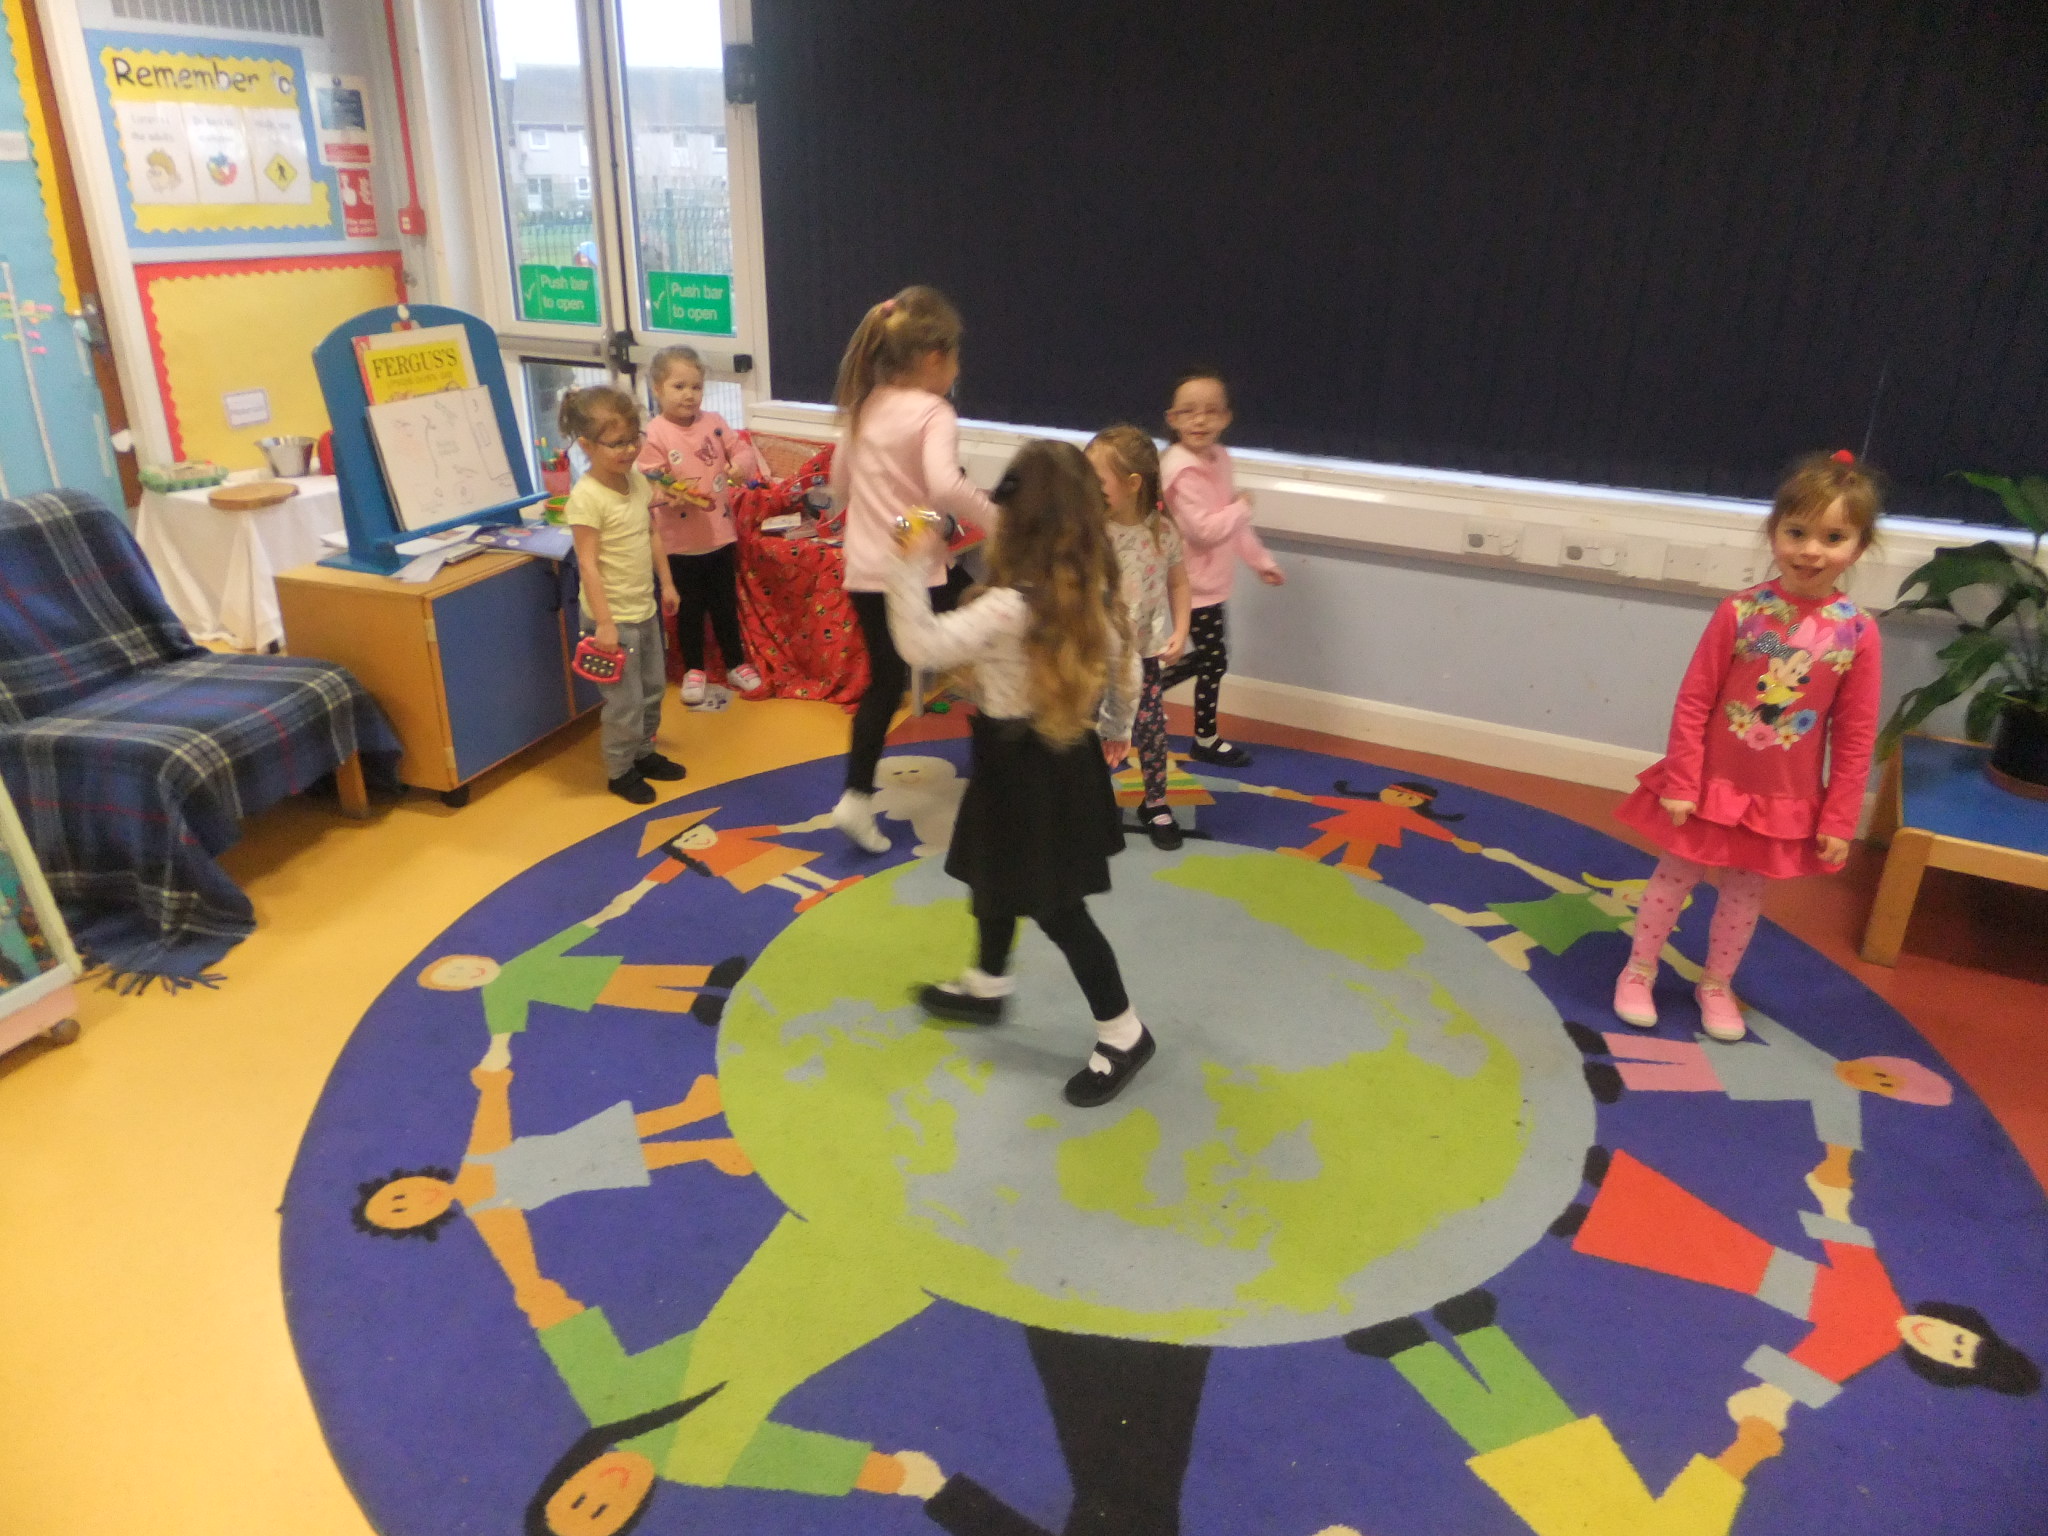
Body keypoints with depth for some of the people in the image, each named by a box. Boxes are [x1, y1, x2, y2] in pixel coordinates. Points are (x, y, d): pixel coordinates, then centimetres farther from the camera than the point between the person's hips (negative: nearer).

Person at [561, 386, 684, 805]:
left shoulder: (638, 480, 2)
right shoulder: (586, 497, -21)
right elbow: (589, 564, -21)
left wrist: (667, 583, 15)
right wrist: (604, 623, -22)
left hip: (645, 609, 8)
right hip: (615, 616, -8)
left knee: (653, 688, 20)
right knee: (625, 700, 3)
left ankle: (643, 752, 38)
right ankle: (620, 771, 21)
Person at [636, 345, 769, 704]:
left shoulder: (714, 422, 0)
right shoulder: (654, 434, -13)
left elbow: (740, 448, 4)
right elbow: (649, 481, -16)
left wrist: (742, 464, -19)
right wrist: (668, 495, -36)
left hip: (720, 534, 3)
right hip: (680, 540, -3)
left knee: (725, 604, 17)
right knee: (689, 609, 12)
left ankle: (736, 663, 33)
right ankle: (693, 670, 29)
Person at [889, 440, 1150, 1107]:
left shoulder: (1010, 607, -30)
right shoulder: (1092, 592, -3)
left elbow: (922, 644, -33)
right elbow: (1126, 665, 8)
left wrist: (911, 566, -26)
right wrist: (1116, 730, 23)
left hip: (1023, 767, -9)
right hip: (1066, 754, 9)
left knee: (1057, 908, 5)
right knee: (997, 877, 27)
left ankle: (1123, 1035, 19)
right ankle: (985, 986, 47)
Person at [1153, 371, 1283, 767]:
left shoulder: (1218, 458, 6)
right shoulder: (1182, 470, -23)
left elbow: (1233, 523, 15)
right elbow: (1204, 529, -29)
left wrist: (1261, 560, 17)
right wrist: (1242, 507, -15)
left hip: (1210, 582, 9)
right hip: (1195, 584, -9)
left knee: (1207, 657, 18)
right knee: (1214, 659, 2)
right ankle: (1206, 740, 17)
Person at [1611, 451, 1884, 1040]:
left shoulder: (1859, 633, -10)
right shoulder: (1740, 612, -15)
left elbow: (1855, 736, -4)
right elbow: (1693, 702, -11)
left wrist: (1839, 819, -3)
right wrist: (1680, 783, -11)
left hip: (1785, 801, 2)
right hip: (1712, 785, -1)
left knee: (1745, 894, 17)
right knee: (1673, 879, 12)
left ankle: (1715, 984, 37)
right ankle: (1638, 971, 31)